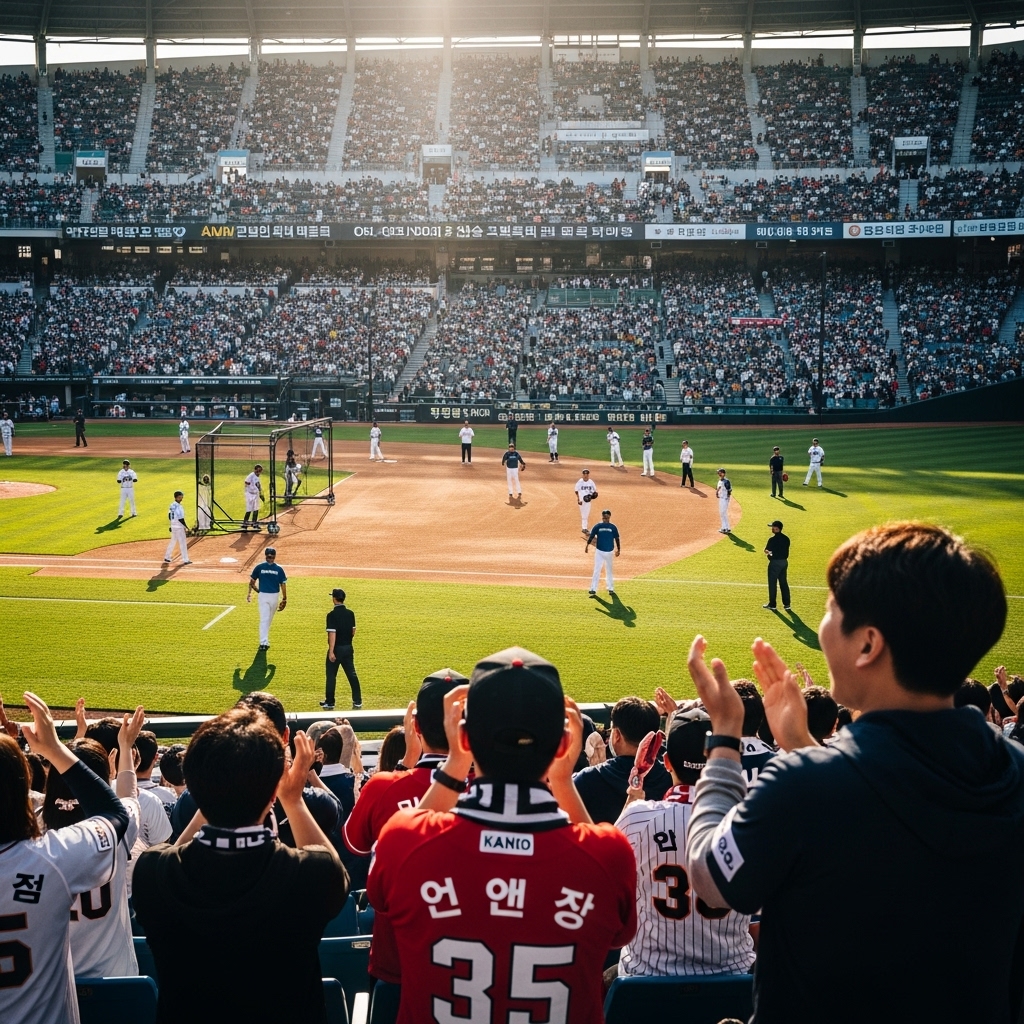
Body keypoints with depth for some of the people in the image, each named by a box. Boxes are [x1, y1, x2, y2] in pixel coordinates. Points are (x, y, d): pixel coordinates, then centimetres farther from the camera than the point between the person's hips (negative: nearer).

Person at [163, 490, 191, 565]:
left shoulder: (172, 505, 7)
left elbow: (169, 516, 15)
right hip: (179, 527, -9)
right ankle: (185, 560, 1)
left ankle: (167, 557, 25)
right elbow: (180, 518, -22)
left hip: (173, 527, 9)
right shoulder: (178, 506, -20)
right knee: (183, 543, -2)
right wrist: (186, 528, -17)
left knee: (172, 542, 20)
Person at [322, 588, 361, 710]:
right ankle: (357, 702, 12)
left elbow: (332, 634, -20)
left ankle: (329, 703, 14)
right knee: (352, 674, 11)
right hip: (348, 648, 5)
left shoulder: (332, 614, -16)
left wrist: (331, 652, -19)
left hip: (336, 649, -5)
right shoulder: (350, 613, 2)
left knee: (331, 676, 7)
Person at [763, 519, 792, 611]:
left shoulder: (772, 539, -19)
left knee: (772, 583, 3)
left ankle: (772, 604, 9)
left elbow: (766, 551, -15)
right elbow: (786, 550, 10)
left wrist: (767, 551, 3)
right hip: (784, 562, 7)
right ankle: (786, 604, 16)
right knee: (784, 583, 14)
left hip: (775, 563, -7)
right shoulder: (786, 538, 4)